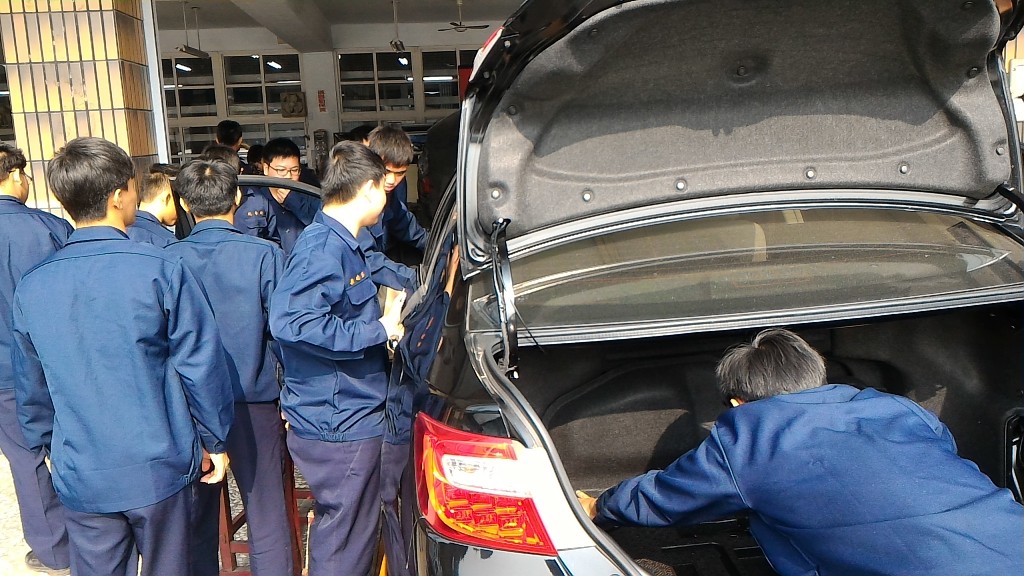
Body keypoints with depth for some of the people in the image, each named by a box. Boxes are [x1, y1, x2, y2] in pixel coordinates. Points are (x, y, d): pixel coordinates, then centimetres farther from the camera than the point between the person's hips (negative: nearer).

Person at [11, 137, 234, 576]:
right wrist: (215, 440, 0)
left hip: (80, 477, 3)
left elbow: (31, 386, 8)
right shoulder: (162, 271, -16)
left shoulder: (31, 288, -2)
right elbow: (201, 365, -13)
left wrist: (47, 447, 24)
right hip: (159, 469, -3)